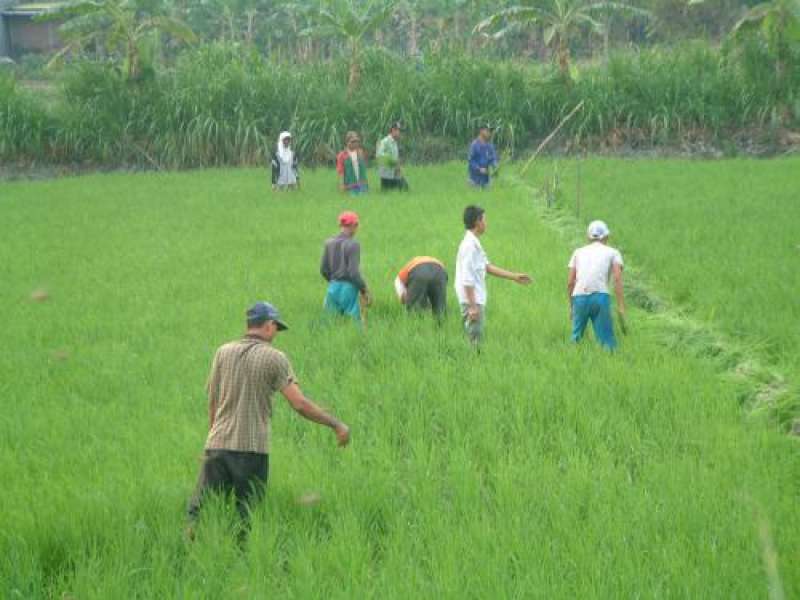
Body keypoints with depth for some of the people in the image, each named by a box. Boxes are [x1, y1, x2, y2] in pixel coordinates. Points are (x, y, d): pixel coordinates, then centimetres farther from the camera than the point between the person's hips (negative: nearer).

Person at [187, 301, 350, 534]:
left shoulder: (223, 352, 9)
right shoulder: (274, 358, -2)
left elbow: (212, 403, 13)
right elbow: (300, 404, -8)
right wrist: (337, 424, 0)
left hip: (217, 444, 3)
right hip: (253, 448, -3)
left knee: (200, 513, 2)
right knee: (247, 515, 5)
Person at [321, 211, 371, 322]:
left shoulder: (329, 243, 5)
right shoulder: (353, 245, -13)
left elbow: (323, 269, 9)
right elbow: (354, 273, -16)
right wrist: (364, 290, -5)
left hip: (333, 288, 6)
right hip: (349, 288, -6)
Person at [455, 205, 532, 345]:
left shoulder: (474, 243, 14)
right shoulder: (470, 245, -17)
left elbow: (488, 267, 22)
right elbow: (467, 279, -21)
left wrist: (515, 276, 23)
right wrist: (473, 306, -22)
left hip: (477, 299, 10)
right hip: (472, 301, -10)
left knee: (475, 339, 13)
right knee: (474, 340, -8)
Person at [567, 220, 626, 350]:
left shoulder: (579, 252, 24)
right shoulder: (613, 252, 18)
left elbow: (570, 282, 16)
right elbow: (617, 279, 2)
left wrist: (571, 306, 25)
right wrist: (621, 307, -2)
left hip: (579, 297, 2)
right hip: (600, 296, -2)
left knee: (576, 337, 14)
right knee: (607, 341, -1)